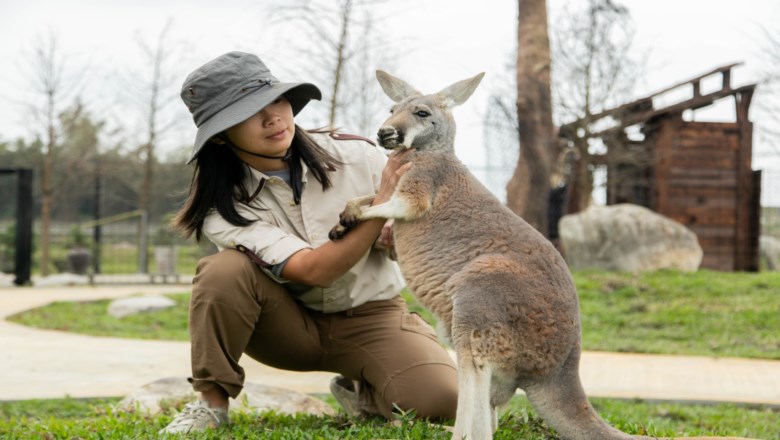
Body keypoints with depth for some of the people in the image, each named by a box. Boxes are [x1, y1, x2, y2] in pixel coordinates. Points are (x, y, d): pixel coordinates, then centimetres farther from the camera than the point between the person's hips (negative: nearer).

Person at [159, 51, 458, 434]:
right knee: (225, 268, -31)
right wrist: (382, 204, -36)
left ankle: (359, 391, 6)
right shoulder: (224, 207, -17)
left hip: (369, 316, 1)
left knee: (439, 399, -27)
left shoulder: (352, 154, -13)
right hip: (288, 325, -1)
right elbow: (311, 271, -27)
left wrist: (399, 234, -27)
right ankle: (211, 402, -15)